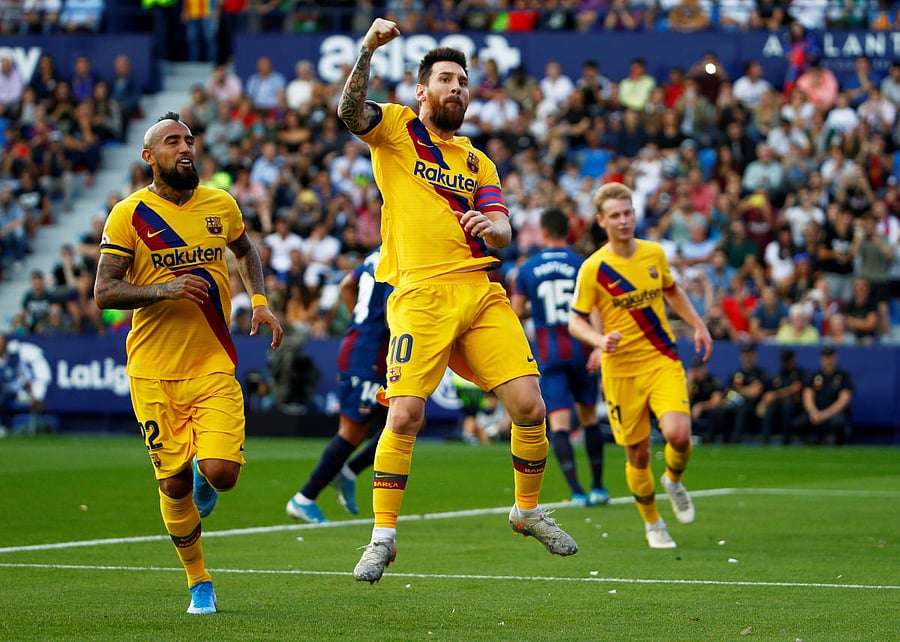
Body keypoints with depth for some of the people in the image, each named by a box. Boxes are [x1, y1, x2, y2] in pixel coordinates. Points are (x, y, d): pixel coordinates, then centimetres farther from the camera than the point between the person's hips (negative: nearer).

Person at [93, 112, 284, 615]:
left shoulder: (221, 205, 6)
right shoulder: (129, 215, -4)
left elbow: (246, 251, 28)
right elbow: (104, 293, -7)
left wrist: (260, 301, 12)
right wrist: (163, 290, -21)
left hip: (213, 365, 2)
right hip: (154, 371, -2)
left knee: (221, 473, -15)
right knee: (174, 485, -1)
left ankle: (204, 475, 25)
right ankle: (199, 584, 21)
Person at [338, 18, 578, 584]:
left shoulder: (478, 162, 22)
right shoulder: (396, 128, 10)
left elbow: (503, 230, 11)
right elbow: (351, 110, -11)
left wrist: (491, 225, -13)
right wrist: (368, 49, -24)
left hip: (482, 292, 4)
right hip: (420, 294, -4)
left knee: (529, 405, -5)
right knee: (405, 415, -14)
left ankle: (529, 510, 19)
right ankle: (383, 537, -1)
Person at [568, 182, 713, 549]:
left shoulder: (654, 253, 3)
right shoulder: (594, 268, -9)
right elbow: (575, 320, -6)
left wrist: (698, 325, 15)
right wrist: (599, 340, -25)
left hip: (663, 361, 2)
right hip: (621, 371, -2)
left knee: (678, 434, -20)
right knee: (638, 453, 4)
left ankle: (674, 482, 14)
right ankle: (652, 523, 27)